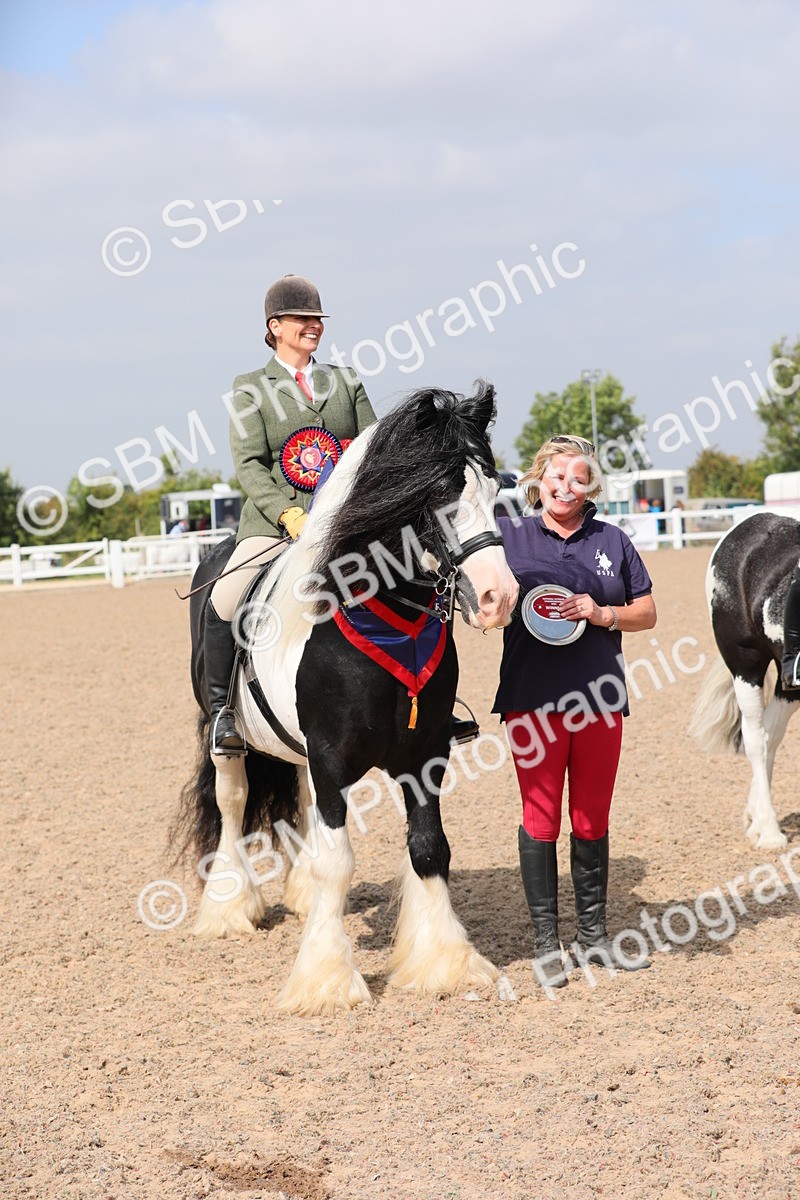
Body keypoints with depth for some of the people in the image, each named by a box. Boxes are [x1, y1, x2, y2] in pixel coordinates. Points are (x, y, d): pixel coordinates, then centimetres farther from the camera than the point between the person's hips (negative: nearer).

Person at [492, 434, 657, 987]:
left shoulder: (613, 542, 8)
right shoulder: (509, 536, 3)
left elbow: (647, 612, 9)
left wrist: (602, 613, -8)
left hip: (599, 698, 2)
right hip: (533, 700, -2)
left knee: (593, 820, 10)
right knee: (541, 820, 1)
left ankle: (593, 935, 22)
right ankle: (546, 944, 9)